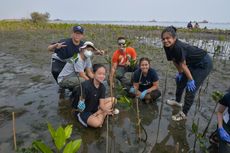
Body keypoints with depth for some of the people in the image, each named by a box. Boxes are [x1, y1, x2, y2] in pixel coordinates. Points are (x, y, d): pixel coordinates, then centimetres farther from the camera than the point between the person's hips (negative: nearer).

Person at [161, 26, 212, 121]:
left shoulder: (178, 47, -34)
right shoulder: (168, 47, -10)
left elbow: (183, 65, -26)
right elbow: (175, 61, 3)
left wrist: (190, 79, -16)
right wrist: (180, 73, 9)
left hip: (204, 64, -9)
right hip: (193, 63, 9)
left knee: (191, 88, -9)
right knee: (180, 81, 18)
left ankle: (183, 114, 5)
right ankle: (177, 101, 41)